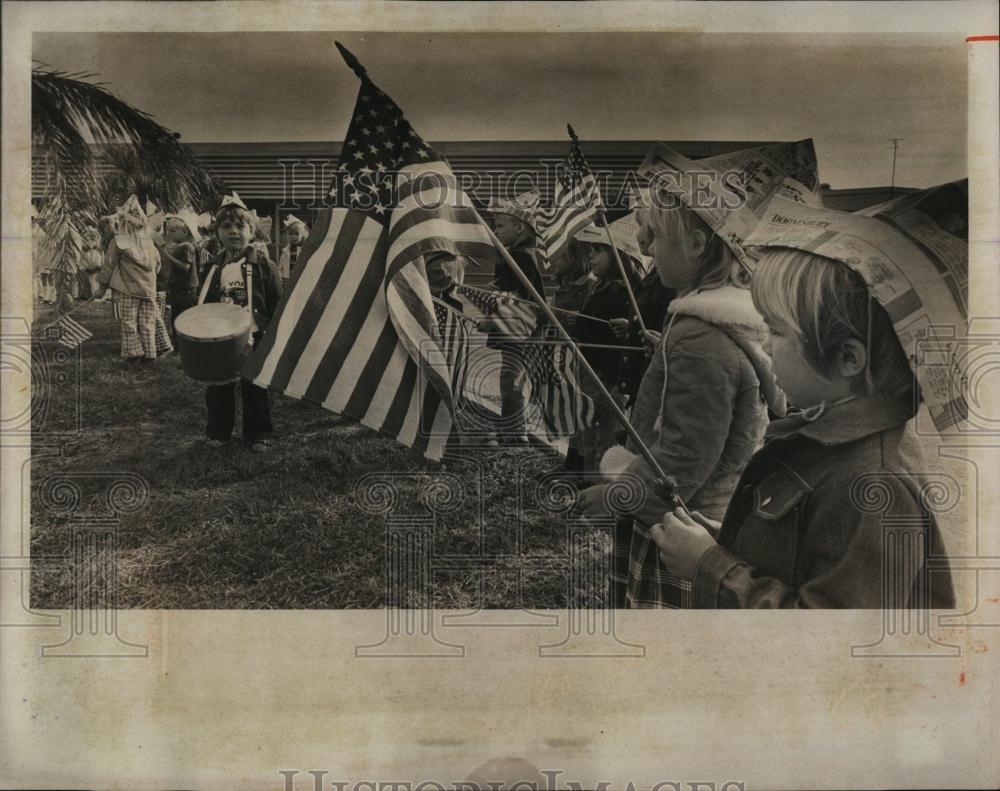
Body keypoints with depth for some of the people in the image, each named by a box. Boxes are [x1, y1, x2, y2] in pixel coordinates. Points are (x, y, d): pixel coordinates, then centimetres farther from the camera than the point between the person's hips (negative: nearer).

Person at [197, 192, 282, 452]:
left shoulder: (263, 264, -6)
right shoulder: (212, 268, 5)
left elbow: (277, 303, -5)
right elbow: (202, 303, 12)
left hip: (253, 339, -3)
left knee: (255, 389, 8)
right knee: (218, 389, 13)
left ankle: (258, 435, 21)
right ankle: (218, 431, 29)